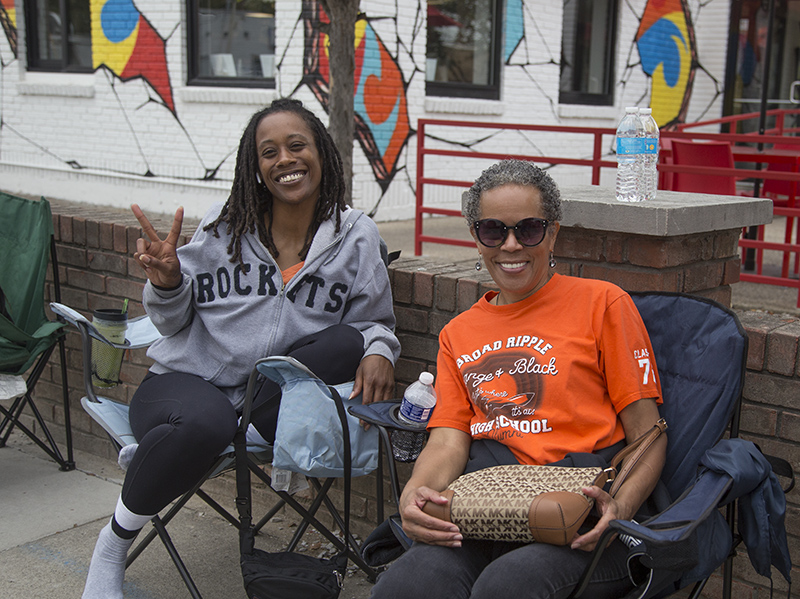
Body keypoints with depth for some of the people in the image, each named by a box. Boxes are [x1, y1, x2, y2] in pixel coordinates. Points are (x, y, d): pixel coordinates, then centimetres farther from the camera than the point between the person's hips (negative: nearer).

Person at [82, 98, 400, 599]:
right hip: (187, 378, -1)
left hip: (275, 392, 2)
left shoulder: (357, 238, 2)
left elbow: (375, 322, 9)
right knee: (202, 424, -38)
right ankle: (113, 544, -6)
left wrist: (378, 349, -15)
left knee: (352, 342, -26)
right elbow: (175, 323, 7)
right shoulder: (223, 227, 1)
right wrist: (166, 283, -15)